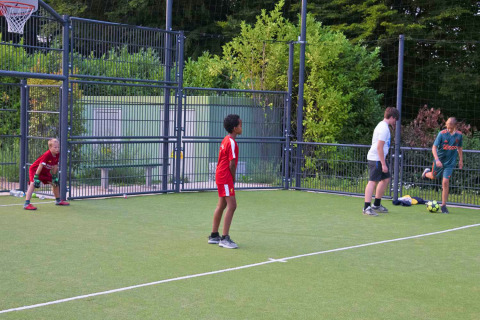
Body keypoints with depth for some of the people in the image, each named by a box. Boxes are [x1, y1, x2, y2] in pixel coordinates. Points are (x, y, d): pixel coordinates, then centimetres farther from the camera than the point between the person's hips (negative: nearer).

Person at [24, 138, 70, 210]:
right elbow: (40, 166, -33)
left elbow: (55, 166, 3)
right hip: (35, 169, -8)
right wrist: (36, 177, -32)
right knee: (33, 184, -26)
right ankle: (27, 204, -33)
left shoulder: (57, 155, -9)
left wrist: (54, 176, 5)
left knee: (55, 183, 14)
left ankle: (58, 200, 35)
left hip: (45, 172, 8)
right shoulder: (47, 155, -33)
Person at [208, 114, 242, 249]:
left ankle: (214, 236, 23)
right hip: (226, 177, -10)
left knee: (222, 205, 16)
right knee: (231, 205, -12)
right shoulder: (232, 142, -16)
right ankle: (225, 238, -13)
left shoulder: (226, 140, 13)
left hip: (220, 176, 10)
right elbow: (232, 164, -18)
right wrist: (233, 178, -5)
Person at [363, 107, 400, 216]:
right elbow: (379, 147, -20)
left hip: (379, 158, 10)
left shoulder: (382, 125, 16)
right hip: (376, 159, -10)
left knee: (386, 179, 16)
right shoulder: (384, 128, -16)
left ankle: (377, 205, 24)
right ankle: (367, 207, -13)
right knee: (373, 181, -11)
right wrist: (383, 164, -19)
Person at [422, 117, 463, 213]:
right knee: (433, 177, 20)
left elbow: (459, 148, 13)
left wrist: (461, 160, 14)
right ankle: (427, 173, 58)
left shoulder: (459, 135, -4)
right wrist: (437, 159, -28)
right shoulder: (442, 134, -15)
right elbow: (434, 147, -16)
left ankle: (444, 205, 2)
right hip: (439, 161, -1)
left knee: (445, 182, -8)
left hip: (450, 162, 1)